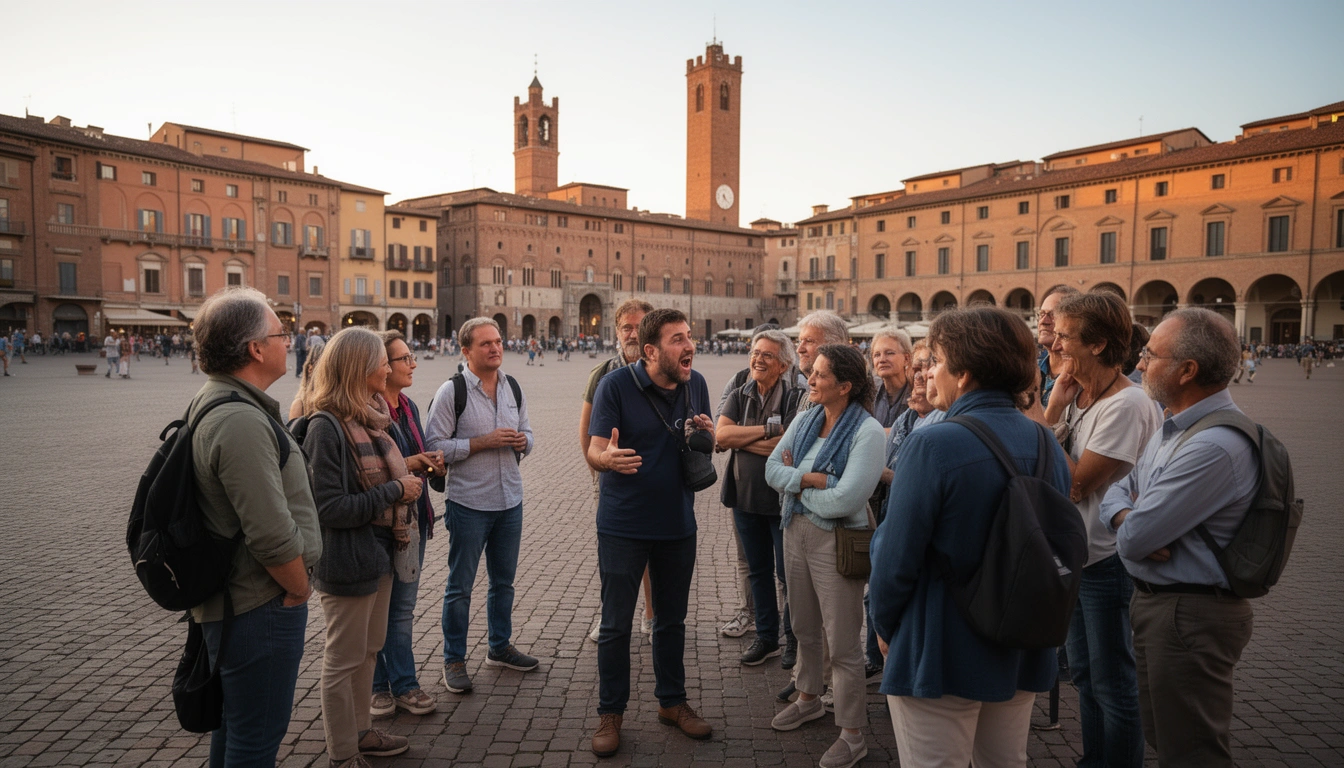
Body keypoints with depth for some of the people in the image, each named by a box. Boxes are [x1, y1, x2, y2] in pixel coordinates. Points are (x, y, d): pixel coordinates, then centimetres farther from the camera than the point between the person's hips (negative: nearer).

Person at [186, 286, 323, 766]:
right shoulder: (242, 421, -26)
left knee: (234, 724, 26)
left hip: (228, 601, 10)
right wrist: (299, 589, -12)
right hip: (260, 608, -10)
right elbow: (272, 535, -29)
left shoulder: (209, 403, 8)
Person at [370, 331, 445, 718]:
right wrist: (404, 466, -22)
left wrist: (432, 465, 2)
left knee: (403, 607, 14)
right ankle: (377, 685, 25)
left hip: (413, 518, 7)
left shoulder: (409, 407, 10)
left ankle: (403, 684, 25)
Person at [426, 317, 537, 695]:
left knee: (503, 581, 18)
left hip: (510, 500, 6)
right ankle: (454, 660, 22)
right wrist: (482, 442, -21)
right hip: (468, 504, -5)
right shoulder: (451, 391, -10)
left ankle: (500, 647, 35)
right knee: (460, 586, 7)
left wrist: (523, 441, -6)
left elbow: (526, 433, 17)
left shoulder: (514, 388, 7)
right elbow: (434, 446, -14)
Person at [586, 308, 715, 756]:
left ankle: (672, 703, 36)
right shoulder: (616, 386, -14)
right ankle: (610, 714, 24)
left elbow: (707, 445, 12)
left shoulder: (695, 384, 1)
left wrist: (707, 434, -12)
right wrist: (607, 457, -38)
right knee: (616, 625, 6)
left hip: (678, 525, 5)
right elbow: (594, 451, -14)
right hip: (623, 527, -4)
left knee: (672, 621, 18)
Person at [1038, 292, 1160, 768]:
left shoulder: (1127, 405, -21)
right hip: (1076, 554, 9)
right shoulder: (1077, 397, 5)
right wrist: (1055, 409, -8)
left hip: (1109, 561, -9)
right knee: (1084, 675, 21)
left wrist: (1053, 413, -14)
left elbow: (1074, 484, -22)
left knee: (1113, 685, 7)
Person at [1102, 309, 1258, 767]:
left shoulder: (1215, 447, -27)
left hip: (1190, 617, -10)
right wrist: (1128, 516, -14)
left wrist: (1131, 525, -5)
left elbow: (1134, 540, -27)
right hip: (1157, 601, 10)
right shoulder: (1176, 425, 6)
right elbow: (1118, 490, 8)